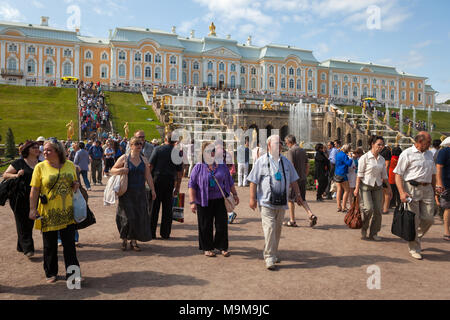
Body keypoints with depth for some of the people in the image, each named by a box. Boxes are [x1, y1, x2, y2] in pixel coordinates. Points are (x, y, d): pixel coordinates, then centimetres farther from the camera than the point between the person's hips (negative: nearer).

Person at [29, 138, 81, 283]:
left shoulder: (70, 165, 4)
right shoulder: (40, 167, -4)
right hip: (48, 213, -1)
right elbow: (34, 190, -4)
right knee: (50, 245, 11)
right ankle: (51, 273, 28)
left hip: (67, 212, 2)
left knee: (70, 244, 5)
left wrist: (75, 186, -4)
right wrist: (33, 209, -9)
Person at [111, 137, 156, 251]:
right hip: (127, 192, -3)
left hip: (140, 192, 3)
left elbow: (148, 176, 10)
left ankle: (134, 240, 15)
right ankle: (124, 240, 15)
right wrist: (120, 170, -16)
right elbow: (112, 170, 5)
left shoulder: (143, 160, 9)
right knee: (128, 216, -6)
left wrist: (152, 190, 8)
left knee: (140, 217, 1)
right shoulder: (124, 158, 0)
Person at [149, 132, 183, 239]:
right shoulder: (178, 153, 6)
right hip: (170, 181, 2)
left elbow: (150, 166, -5)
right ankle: (165, 233, 14)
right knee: (168, 208, 8)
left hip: (157, 179, -2)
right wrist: (178, 187, 12)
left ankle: (152, 232, 7)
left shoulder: (158, 149, 0)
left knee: (154, 207, 4)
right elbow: (179, 172, 6)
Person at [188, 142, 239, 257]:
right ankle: (207, 248, 22)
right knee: (206, 226, 6)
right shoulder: (198, 168, -1)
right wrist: (192, 202, -9)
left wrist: (234, 194, 17)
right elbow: (192, 185, -3)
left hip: (220, 200, 2)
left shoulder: (222, 166, 8)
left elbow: (230, 181, 18)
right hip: (204, 202, -2)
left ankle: (222, 247, 21)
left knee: (222, 225, 5)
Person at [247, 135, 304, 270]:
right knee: (269, 228, -11)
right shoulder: (261, 161, -1)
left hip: (281, 202, 5)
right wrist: (252, 198, -9)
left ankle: (273, 253, 29)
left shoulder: (286, 161, 13)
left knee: (277, 229, 12)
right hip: (266, 202, -5)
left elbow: (293, 180, 19)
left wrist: (298, 194, 16)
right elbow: (253, 181, -4)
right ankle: (269, 259, -5)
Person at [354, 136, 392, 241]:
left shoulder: (382, 159, 9)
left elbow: (384, 175, 16)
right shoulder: (365, 158, -7)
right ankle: (363, 229, 8)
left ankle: (373, 233, 14)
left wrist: (389, 188, 15)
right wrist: (357, 188, -12)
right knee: (369, 208, -17)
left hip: (377, 186, 5)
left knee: (378, 210, 0)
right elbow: (360, 174, -8)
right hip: (365, 185, -5)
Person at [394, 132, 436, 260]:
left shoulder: (429, 154, 16)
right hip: (412, 188, -6)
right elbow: (398, 174, -9)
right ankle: (414, 248, 12)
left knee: (428, 218, 4)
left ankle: (416, 238, 31)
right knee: (413, 220, -1)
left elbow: (433, 174, 24)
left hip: (427, 189, 6)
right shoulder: (407, 154, -4)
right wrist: (402, 192, -19)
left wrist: (434, 191, 19)